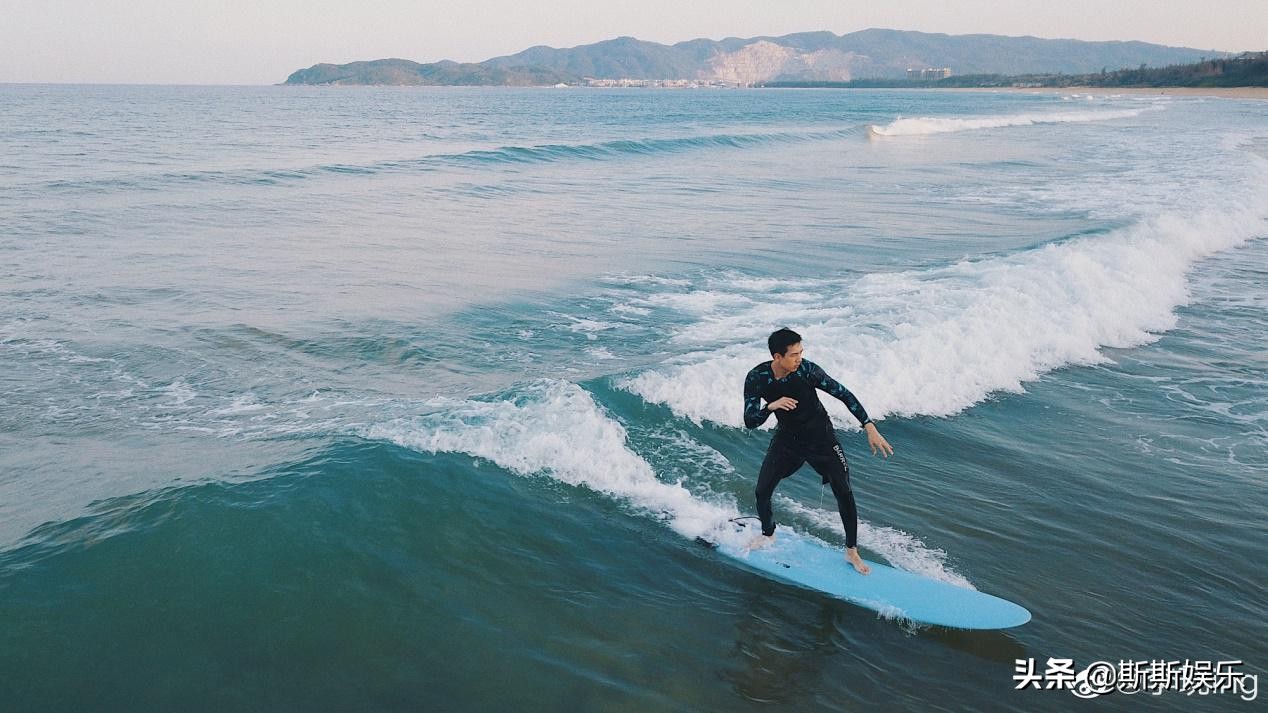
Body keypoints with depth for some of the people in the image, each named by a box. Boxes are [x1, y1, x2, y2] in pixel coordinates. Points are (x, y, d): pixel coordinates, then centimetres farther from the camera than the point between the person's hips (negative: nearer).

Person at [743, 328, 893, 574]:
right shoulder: (756, 378, -21)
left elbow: (844, 394, -19)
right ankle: (768, 535, 31)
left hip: (820, 436, -2)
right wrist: (771, 406, -40)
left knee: (844, 492, -7)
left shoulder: (807, 370, -26)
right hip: (787, 437, 2)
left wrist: (870, 427, -24)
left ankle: (852, 551, 12)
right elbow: (750, 422, -20)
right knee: (762, 492, 0)